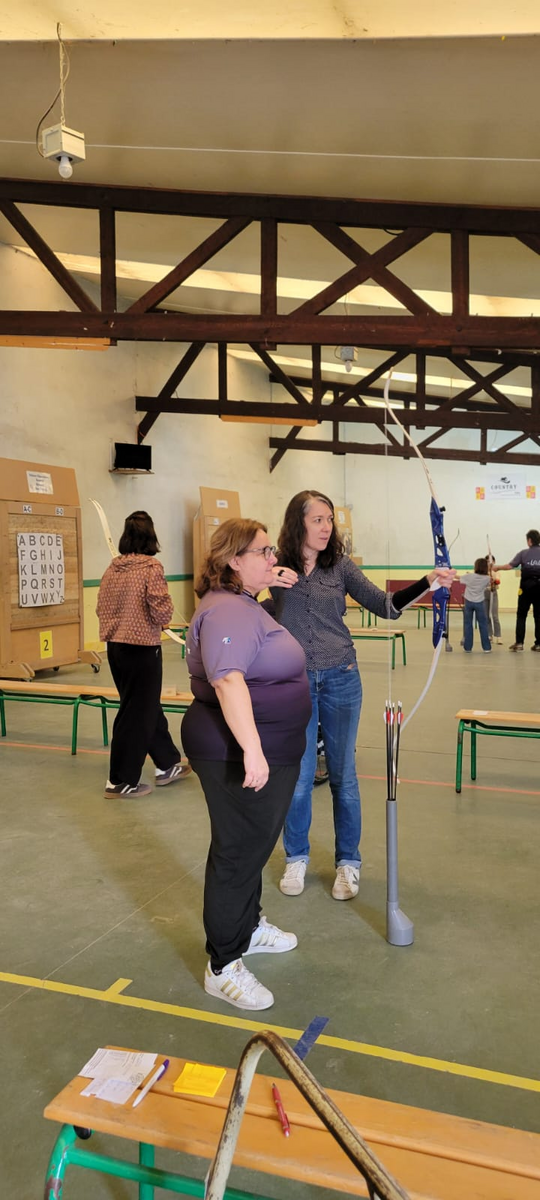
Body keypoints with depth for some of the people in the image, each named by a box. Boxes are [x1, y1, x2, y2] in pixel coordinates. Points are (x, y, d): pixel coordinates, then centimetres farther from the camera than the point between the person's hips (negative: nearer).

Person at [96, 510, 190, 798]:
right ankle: (120, 780, 11)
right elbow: (161, 612, -19)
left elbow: (101, 609, 10)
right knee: (136, 713, 4)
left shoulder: (112, 568, 5)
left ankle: (167, 765, 32)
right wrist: (163, 620, 3)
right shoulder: (151, 567, -14)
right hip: (142, 648, -7)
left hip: (115, 647, 8)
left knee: (147, 707, 19)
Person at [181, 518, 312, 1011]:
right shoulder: (227, 611, -21)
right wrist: (251, 749, -40)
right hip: (237, 755, -11)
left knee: (256, 844, 23)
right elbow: (228, 680, -34)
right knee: (237, 852, 0)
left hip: (268, 751, 11)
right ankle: (224, 967, 14)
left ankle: (248, 926, 42)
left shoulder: (247, 606, 14)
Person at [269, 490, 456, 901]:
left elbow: (385, 605, -2)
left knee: (343, 775, 9)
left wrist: (428, 581, -15)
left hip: (340, 681, 1)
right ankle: (296, 858, 28)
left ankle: (348, 862, 25)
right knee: (299, 777, 6)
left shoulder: (341, 566, 0)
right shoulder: (276, 568, -3)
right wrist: (265, 581, -27)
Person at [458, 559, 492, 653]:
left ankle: (467, 647, 7)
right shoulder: (487, 578, -7)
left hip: (468, 602, 0)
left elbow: (458, 577, 6)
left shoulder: (469, 576, -9)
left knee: (468, 624, 6)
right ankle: (486, 647, 7)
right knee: (483, 624, 6)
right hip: (479, 603, 0)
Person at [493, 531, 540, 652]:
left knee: (521, 616, 5)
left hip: (527, 586, -1)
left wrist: (497, 568, 7)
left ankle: (519, 643, -1)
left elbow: (510, 566, -6)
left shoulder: (523, 553, -1)